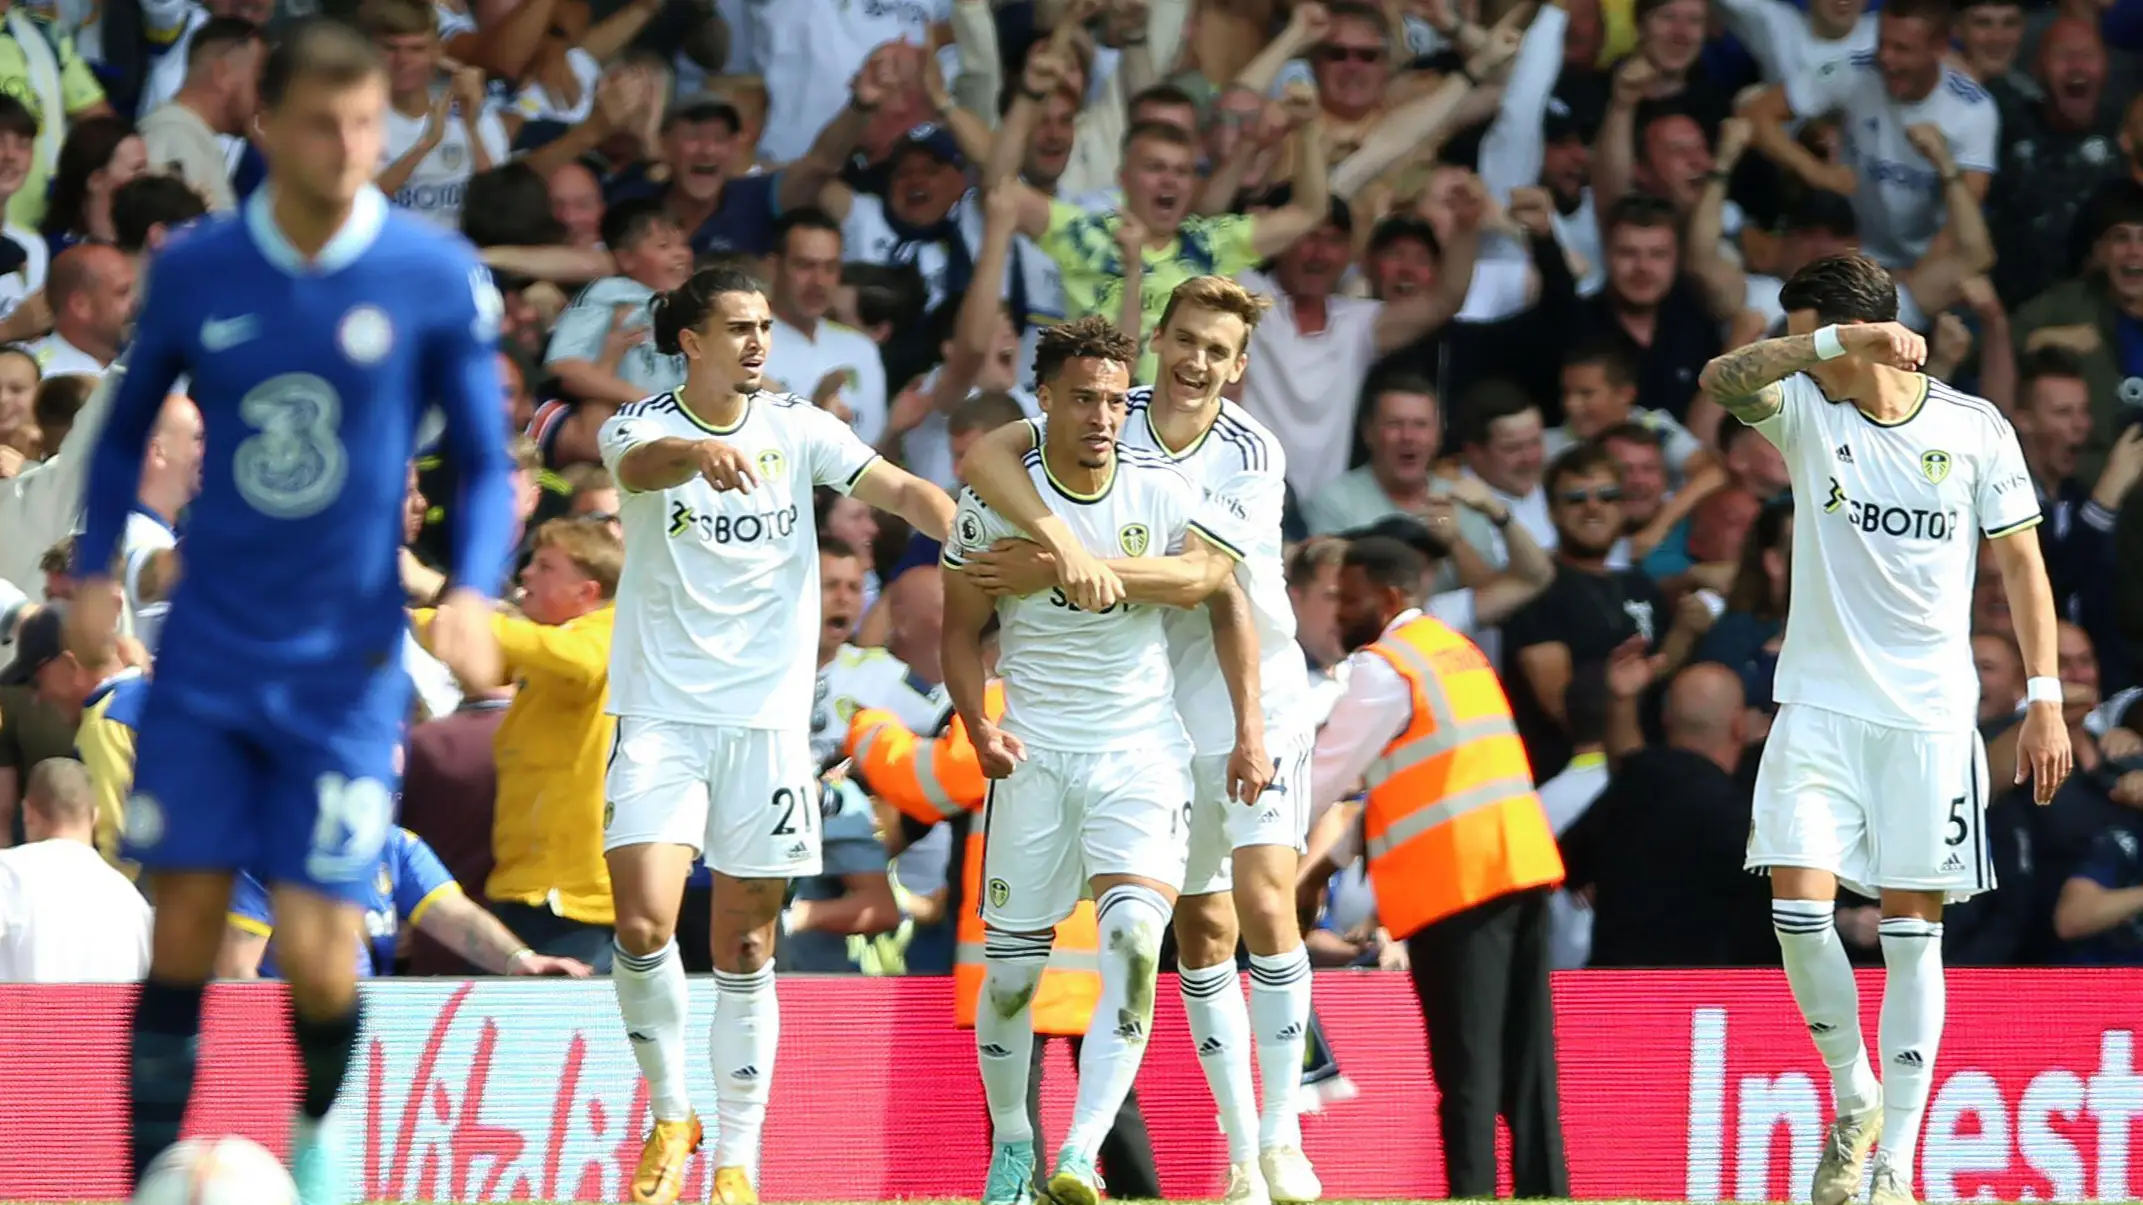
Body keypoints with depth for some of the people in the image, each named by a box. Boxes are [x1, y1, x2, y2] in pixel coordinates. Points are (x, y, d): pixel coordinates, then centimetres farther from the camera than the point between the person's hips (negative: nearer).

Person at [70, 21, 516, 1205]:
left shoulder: (438, 277, -6)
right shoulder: (196, 270, 0)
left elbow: (486, 464, 1)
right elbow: (128, 425, 15)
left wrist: (471, 592, -15)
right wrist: (94, 570, 3)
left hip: (346, 667, -2)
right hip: (207, 657, 2)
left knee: (317, 952, -4)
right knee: (184, 933, -3)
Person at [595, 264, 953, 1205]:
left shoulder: (798, 429, 5)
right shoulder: (642, 427, -3)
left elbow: (895, 489, -7)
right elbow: (638, 464, -27)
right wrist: (700, 452, -51)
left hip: (769, 718, 2)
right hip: (661, 713, -2)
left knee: (744, 950, 4)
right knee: (643, 924, -16)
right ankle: (670, 1112, 5)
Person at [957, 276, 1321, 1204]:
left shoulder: (1255, 456, -11)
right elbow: (985, 454, -20)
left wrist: (1059, 570, -30)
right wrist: (1056, 533, -37)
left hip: (1256, 698, -2)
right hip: (1155, 708, 2)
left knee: (1264, 901, -16)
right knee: (1202, 929, 5)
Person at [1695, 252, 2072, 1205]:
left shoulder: (1976, 430, 0)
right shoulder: (1806, 410, 1)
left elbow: (2020, 560, 5)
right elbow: (1721, 380, -20)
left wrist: (2044, 697, -1)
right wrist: (1843, 340, -33)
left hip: (1931, 715, -1)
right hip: (1819, 706, 1)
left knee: (1913, 933, 0)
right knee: (1798, 909, -11)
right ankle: (1853, 1100, 12)